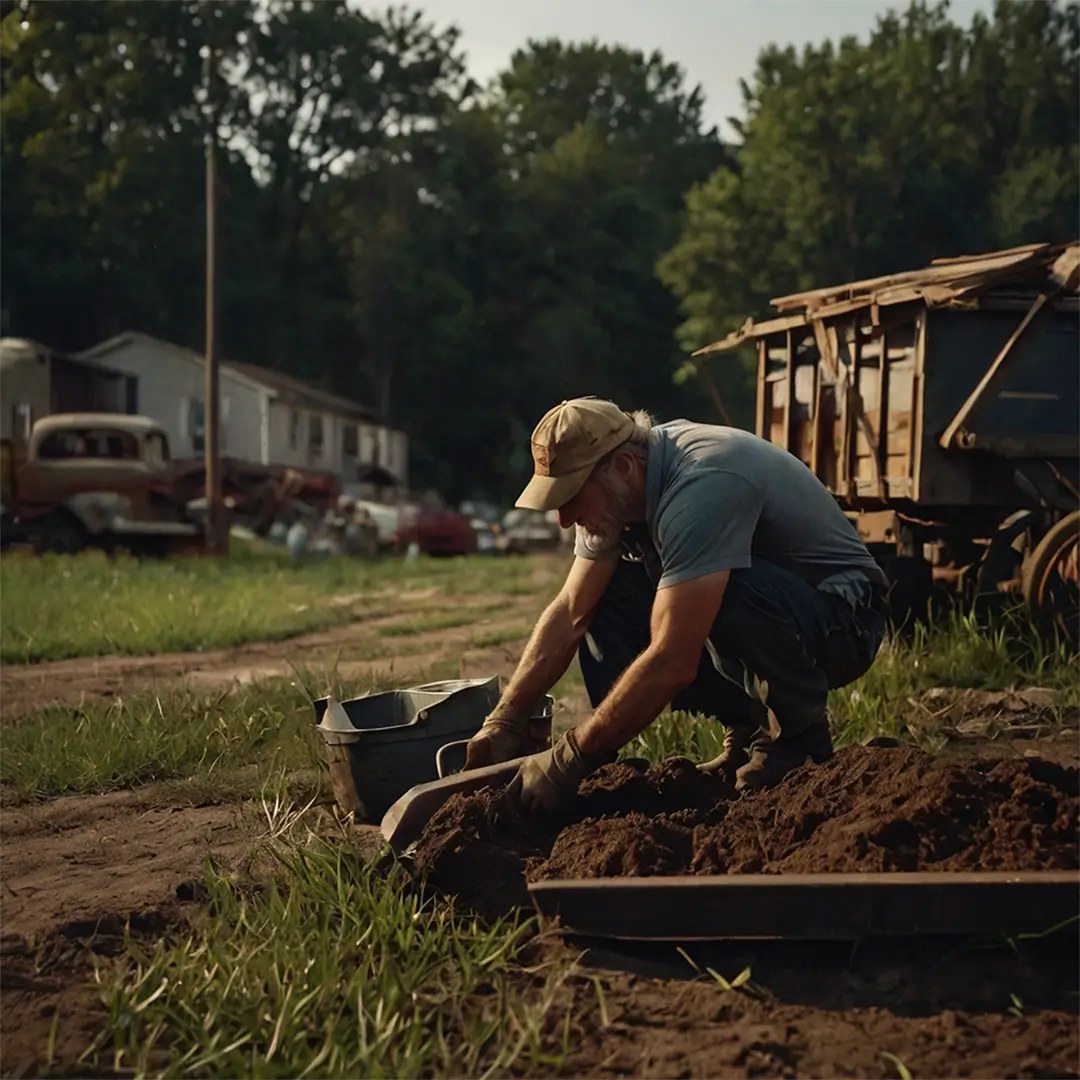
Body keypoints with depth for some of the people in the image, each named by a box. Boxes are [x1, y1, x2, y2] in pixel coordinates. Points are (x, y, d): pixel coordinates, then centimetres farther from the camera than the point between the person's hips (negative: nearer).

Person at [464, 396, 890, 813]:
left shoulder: (701, 488, -33)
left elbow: (671, 664, -35)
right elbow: (569, 614, -1)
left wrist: (568, 761, -29)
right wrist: (504, 720, -11)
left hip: (845, 621, -8)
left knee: (731, 592, -39)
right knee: (600, 597, -5)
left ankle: (800, 730, -10)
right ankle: (748, 726, 2)